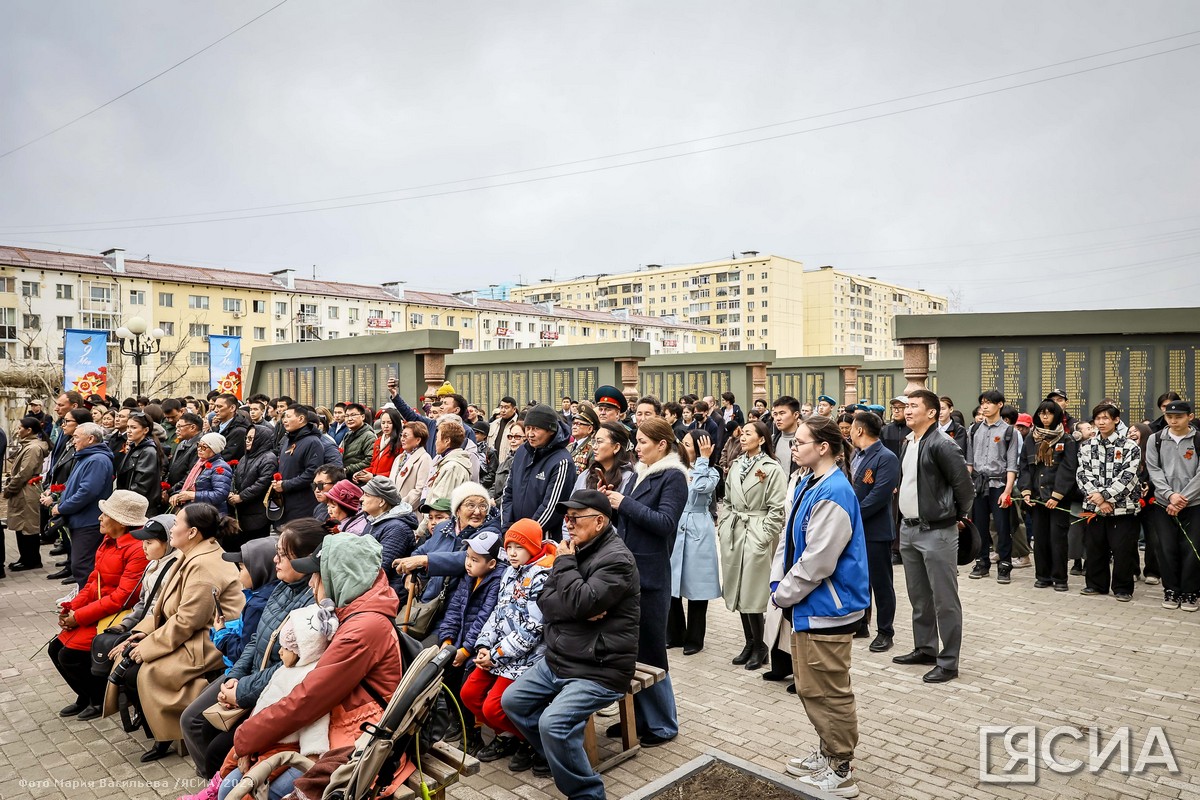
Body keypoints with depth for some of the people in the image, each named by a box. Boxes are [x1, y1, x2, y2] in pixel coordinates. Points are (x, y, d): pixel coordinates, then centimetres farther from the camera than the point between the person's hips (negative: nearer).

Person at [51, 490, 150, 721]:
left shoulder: (138, 549, -24)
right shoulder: (109, 540, 6)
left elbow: (122, 597, -25)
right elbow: (94, 580, 12)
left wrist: (79, 616, -19)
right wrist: (72, 606, -3)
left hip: (118, 617, -9)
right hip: (96, 611, 9)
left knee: (69, 656, -12)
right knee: (56, 649, 8)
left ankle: (103, 698, 11)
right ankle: (86, 695, 26)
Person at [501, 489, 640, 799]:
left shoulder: (616, 559, -17)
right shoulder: (575, 551, 10)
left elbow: (581, 602, -30)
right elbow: (545, 602, 1)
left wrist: (564, 563, -15)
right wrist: (580, 611, -18)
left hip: (599, 669, -9)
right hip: (557, 660, 9)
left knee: (552, 722, -25)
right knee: (512, 700, 10)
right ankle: (551, 753, 29)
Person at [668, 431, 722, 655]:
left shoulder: (711, 473, 0)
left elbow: (701, 487, -23)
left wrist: (703, 459, -15)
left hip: (697, 533, -4)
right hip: (673, 531, 4)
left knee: (695, 587, 4)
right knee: (671, 584, 7)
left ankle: (694, 639, 16)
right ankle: (675, 634, 22)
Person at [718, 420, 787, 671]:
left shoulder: (772, 469, -8)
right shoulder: (736, 465, 12)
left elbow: (777, 509, -11)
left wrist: (764, 537, -14)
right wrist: (724, 527, 9)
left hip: (756, 535, -6)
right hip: (733, 533, 6)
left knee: (752, 593, -2)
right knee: (738, 591, 10)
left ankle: (760, 646, 15)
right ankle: (749, 643, 24)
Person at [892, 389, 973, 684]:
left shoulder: (942, 445, -16)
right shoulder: (907, 443, 9)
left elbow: (964, 485, -14)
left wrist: (959, 516, -2)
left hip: (937, 532, -8)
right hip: (908, 529, 9)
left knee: (944, 600, 2)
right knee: (918, 596, 19)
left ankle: (948, 662, 12)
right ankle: (925, 648, 33)